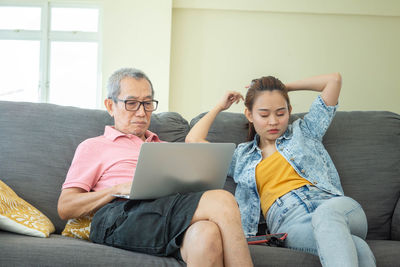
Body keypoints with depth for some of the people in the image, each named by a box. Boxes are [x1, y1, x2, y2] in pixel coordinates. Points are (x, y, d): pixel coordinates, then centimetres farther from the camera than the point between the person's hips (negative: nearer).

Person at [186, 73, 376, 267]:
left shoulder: (304, 131, 25)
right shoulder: (242, 156, 27)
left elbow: (334, 79, 24)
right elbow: (193, 140, 23)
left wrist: (286, 87, 32)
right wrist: (220, 107, 37)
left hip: (333, 204, 1)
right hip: (289, 223, 0)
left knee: (326, 215, -42)